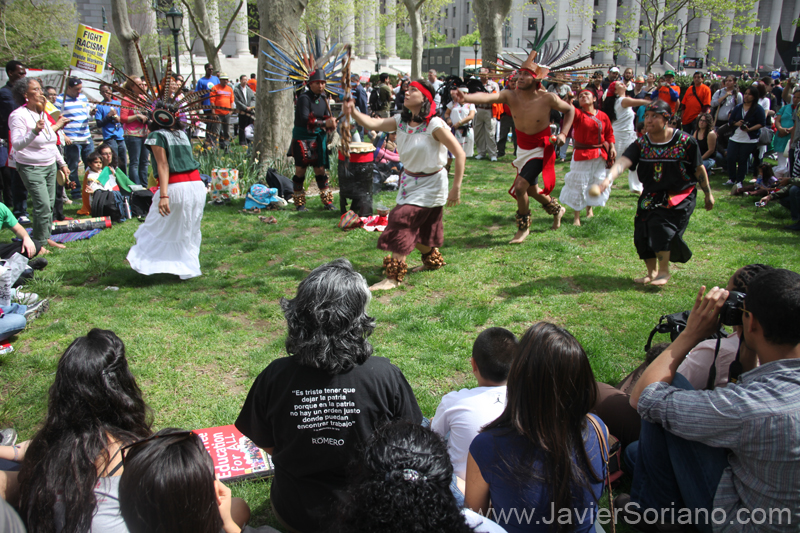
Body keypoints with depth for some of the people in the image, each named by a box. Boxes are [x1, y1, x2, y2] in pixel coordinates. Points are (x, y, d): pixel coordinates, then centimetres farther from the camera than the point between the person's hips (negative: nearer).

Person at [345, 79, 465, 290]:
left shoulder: (434, 125, -19)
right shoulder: (401, 121, 1)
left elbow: (460, 155, -20)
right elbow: (373, 124, -13)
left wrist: (456, 189, -20)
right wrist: (353, 112, -31)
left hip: (430, 184, -7)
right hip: (408, 181, 7)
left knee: (402, 222, -15)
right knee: (417, 228, 16)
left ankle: (393, 277, -10)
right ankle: (433, 260, 43)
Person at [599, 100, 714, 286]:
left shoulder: (685, 142, -14)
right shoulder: (641, 143, -7)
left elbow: (699, 169, -3)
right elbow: (623, 161, -25)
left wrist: (708, 194, 6)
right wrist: (609, 178, -45)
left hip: (679, 196, -4)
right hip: (651, 196, 4)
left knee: (661, 225, -22)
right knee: (643, 232, 1)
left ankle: (664, 272, -5)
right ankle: (651, 272, 25)